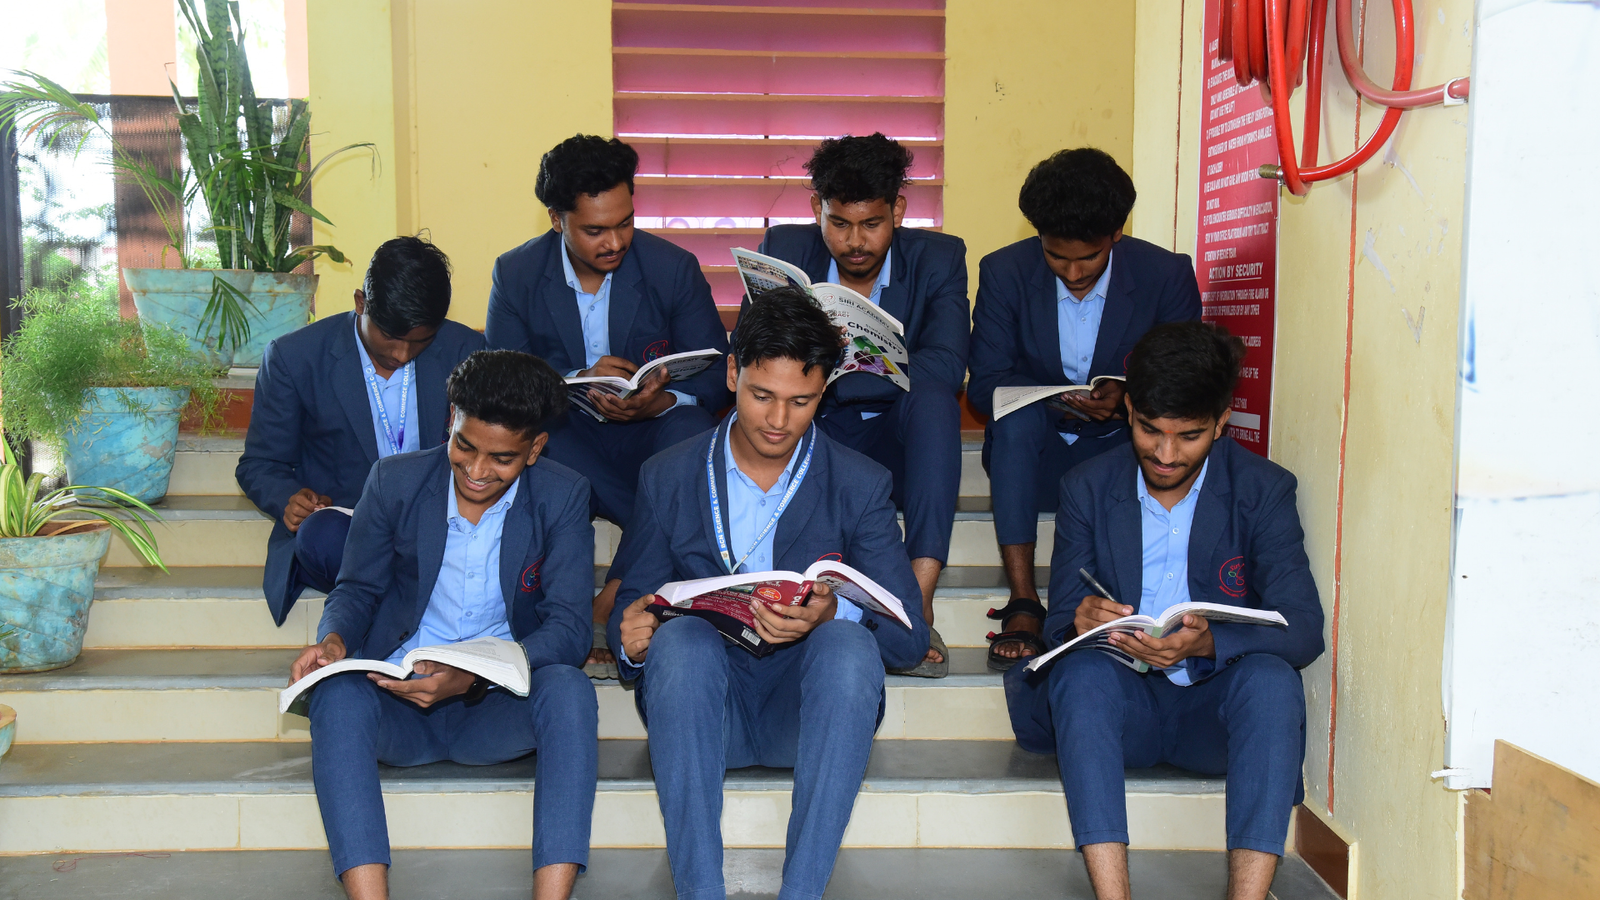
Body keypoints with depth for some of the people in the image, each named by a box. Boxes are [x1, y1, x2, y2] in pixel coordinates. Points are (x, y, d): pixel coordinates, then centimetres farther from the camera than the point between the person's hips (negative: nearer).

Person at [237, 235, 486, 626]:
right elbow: (259, 465, 7)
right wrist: (291, 498, -18)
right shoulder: (293, 357, -1)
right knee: (322, 537, -39)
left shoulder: (465, 351, 3)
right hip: (343, 523, 0)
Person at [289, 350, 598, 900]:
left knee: (568, 688, -32)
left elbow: (569, 627, -10)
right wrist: (334, 639, -15)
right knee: (337, 696, -32)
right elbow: (357, 589, 10)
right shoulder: (394, 481, 0)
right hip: (397, 708, 1)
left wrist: (473, 678, -26)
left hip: (497, 709, -1)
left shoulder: (563, 497, -4)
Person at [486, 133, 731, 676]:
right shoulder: (516, 274, -2)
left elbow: (716, 377, -4)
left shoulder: (674, 268, -3)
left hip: (648, 438, 0)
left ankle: (614, 602, -29)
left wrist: (659, 401, -27)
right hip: (566, 440, 1)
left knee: (691, 429, -35)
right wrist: (575, 384, -26)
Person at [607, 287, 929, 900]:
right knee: (681, 638, -32)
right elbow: (632, 609, 10)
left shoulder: (861, 486, 2)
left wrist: (831, 614, -27)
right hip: (701, 709, 1)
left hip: (805, 710, 0)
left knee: (849, 644, -32)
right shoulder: (668, 478, 5)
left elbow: (910, 637, -5)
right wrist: (631, 638, -16)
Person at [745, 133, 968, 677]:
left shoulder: (939, 259, -4)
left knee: (933, 398, -33)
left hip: (893, 447, -1)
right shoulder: (784, 250, 1)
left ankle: (919, 596, -38)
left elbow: (945, 366, -21)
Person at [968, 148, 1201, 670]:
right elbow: (984, 384, -8)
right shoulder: (1004, 273, -6)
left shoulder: (1167, 275, -6)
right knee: (1017, 413, -34)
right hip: (1032, 452, 0)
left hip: (1118, 451, 0)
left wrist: (1129, 399, -27)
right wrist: (1060, 403, -28)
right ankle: (1022, 604, -35)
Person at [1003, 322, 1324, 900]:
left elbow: (1303, 627, -10)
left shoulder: (1264, 490, 0)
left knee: (1270, 675, -32)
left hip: (1215, 710, 0)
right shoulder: (1087, 489, 4)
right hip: (1123, 707, 1)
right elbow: (1059, 625, 1)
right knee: (1081, 668, -31)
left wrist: (1207, 642, -31)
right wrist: (1081, 623, -25)